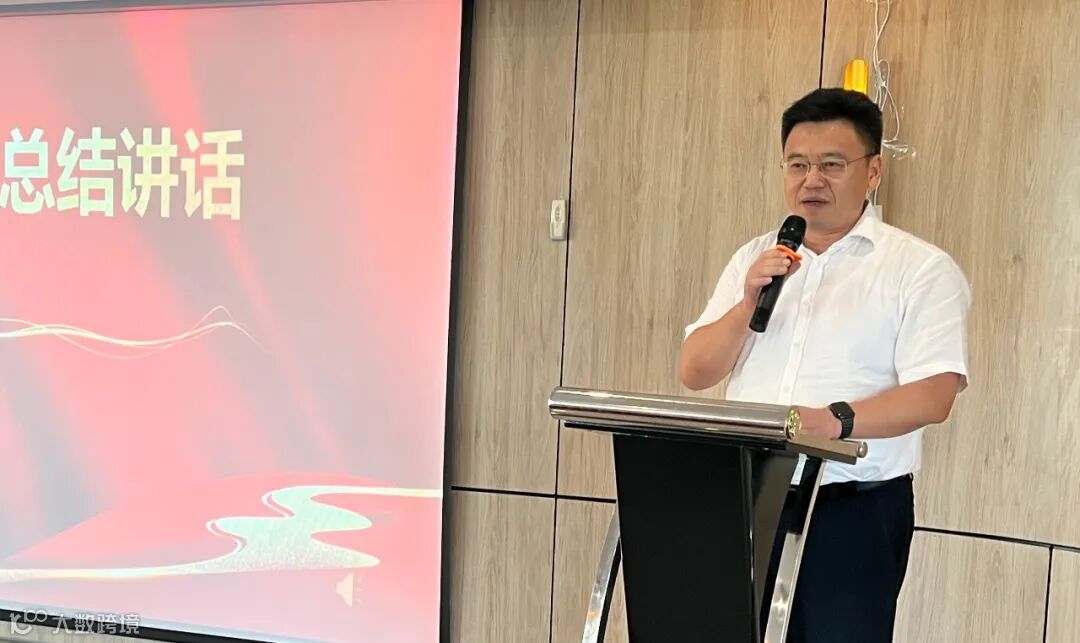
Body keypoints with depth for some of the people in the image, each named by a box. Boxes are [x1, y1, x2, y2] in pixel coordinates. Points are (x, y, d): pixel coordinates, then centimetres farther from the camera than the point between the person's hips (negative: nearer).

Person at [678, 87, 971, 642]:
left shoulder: (920, 269, -1)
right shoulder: (754, 259, 13)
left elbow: (933, 395, -12)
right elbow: (693, 373, 7)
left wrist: (837, 420, -28)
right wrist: (748, 303, -9)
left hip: (853, 510, -3)